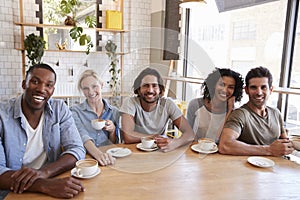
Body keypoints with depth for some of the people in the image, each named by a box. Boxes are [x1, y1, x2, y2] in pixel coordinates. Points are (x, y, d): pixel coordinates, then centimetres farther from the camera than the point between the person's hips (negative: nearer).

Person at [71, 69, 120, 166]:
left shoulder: (114, 111, 8)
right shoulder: (75, 111, 0)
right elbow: (82, 137, -17)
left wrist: (112, 130, -7)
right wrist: (98, 153, -35)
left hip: (108, 161, 2)